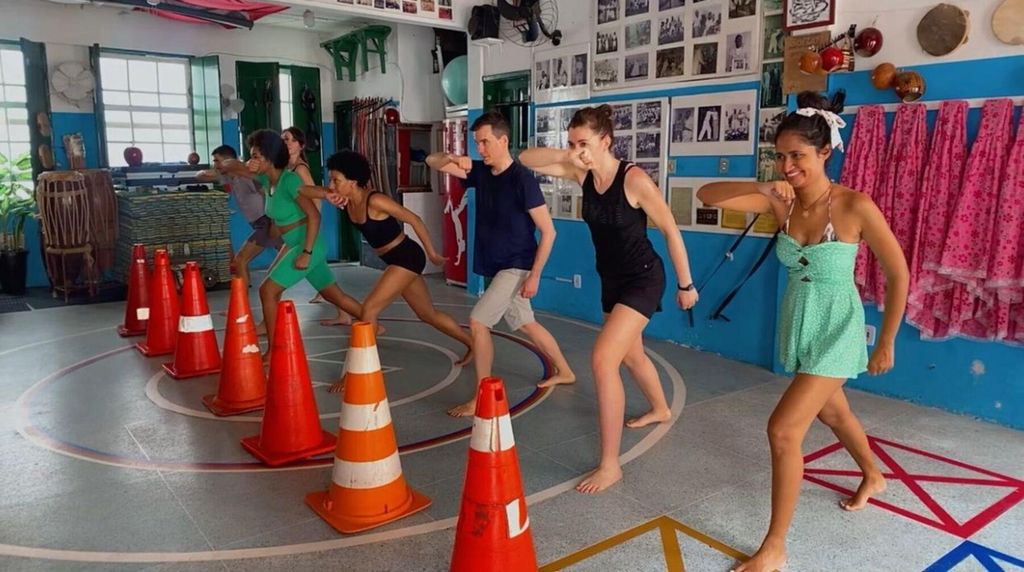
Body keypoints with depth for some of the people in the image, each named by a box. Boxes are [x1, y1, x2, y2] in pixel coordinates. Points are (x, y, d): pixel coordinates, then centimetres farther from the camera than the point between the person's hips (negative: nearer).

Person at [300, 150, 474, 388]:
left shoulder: (375, 201, -22)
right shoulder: (345, 200, -1)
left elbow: (414, 220, -16)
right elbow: (302, 190, 2)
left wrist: (432, 254, -9)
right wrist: (327, 195, -19)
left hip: (407, 257, -9)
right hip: (395, 261, 9)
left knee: (369, 308, -14)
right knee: (428, 314, 18)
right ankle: (473, 345, 33)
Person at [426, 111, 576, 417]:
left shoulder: (522, 179, -19)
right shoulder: (480, 172, 2)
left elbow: (548, 231, -17)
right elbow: (432, 162, 3)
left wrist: (535, 275, -19)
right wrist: (451, 159, -21)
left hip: (516, 266, -8)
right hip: (496, 266, 8)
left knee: (477, 321, -14)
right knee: (526, 324, 19)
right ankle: (564, 371, 39)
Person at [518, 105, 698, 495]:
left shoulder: (634, 179, -22)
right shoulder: (582, 174, -4)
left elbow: (670, 231, -14)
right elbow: (526, 160, -4)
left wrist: (685, 284, -8)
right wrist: (565, 155, -22)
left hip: (643, 279, -8)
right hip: (611, 280, 8)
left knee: (603, 359, -20)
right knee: (631, 355, 25)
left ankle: (610, 465, -10)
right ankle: (660, 409, 56)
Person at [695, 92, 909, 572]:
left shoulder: (855, 206, -22)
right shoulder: (780, 202, -9)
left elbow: (899, 274, -12)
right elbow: (707, 195, -16)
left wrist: (886, 344, -6)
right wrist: (761, 188, -33)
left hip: (836, 331, -6)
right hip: (797, 325, 6)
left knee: (784, 429, -13)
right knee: (831, 412, 27)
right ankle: (874, 476, 59)